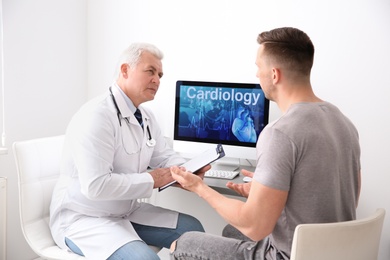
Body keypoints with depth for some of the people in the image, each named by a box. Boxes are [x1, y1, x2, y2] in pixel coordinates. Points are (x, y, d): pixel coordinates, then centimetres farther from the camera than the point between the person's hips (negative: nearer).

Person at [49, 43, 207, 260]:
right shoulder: (96, 117, -25)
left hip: (127, 211, 9)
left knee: (192, 229, 2)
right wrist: (151, 180, -22)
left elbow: (164, 156, 11)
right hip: (84, 218, -8)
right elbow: (95, 185, -30)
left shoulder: (146, 116, 4)